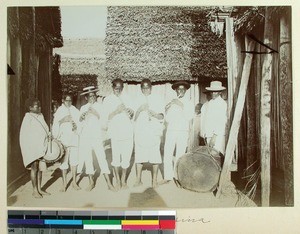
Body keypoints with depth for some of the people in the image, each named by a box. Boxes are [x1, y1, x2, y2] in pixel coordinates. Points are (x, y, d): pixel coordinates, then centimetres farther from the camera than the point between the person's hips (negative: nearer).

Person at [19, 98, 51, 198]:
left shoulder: (40, 115, 11)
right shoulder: (28, 117, -10)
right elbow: (25, 134, -13)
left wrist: (48, 135, 4)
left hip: (42, 146, 7)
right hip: (33, 146, -7)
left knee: (40, 167, 11)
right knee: (34, 167, -2)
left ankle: (39, 189, 20)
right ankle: (35, 191, 6)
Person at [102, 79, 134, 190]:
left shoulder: (126, 98, 10)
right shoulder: (108, 100, 1)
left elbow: (131, 116, 12)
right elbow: (106, 117, -6)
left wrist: (131, 113, -11)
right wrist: (116, 111, -21)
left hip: (127, 132, 3)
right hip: (115, 133, -3)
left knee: (126, 157, 6)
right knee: (116, 158, 1)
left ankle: (123, 180, 20)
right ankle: (117, 180, 15)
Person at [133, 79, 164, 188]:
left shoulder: (157, 100, 9)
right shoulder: (137, 100, 13)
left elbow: (161, 117, 5)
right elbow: (134, 118, 9)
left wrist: (154, 114, -15)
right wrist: (139, 110, -9)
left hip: (154, 131, -1)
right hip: (140, 131, 2)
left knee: (154, 156, -3)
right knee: (139, 156, 1)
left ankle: (154, 179, 6)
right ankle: (138, 179, 10)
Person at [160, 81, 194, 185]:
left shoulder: (189, 103, 6)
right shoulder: (172, 103, 14)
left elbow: (189, 117, -9)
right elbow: (167, 119, 10)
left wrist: (182, 106, -14)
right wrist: (168, 109, -5)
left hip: (183, 132, -2)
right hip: (171, 131, 2)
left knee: (179, 155, -5)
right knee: (167, 154, -4)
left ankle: (177, 176, 6)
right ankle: (167, 176, 4)